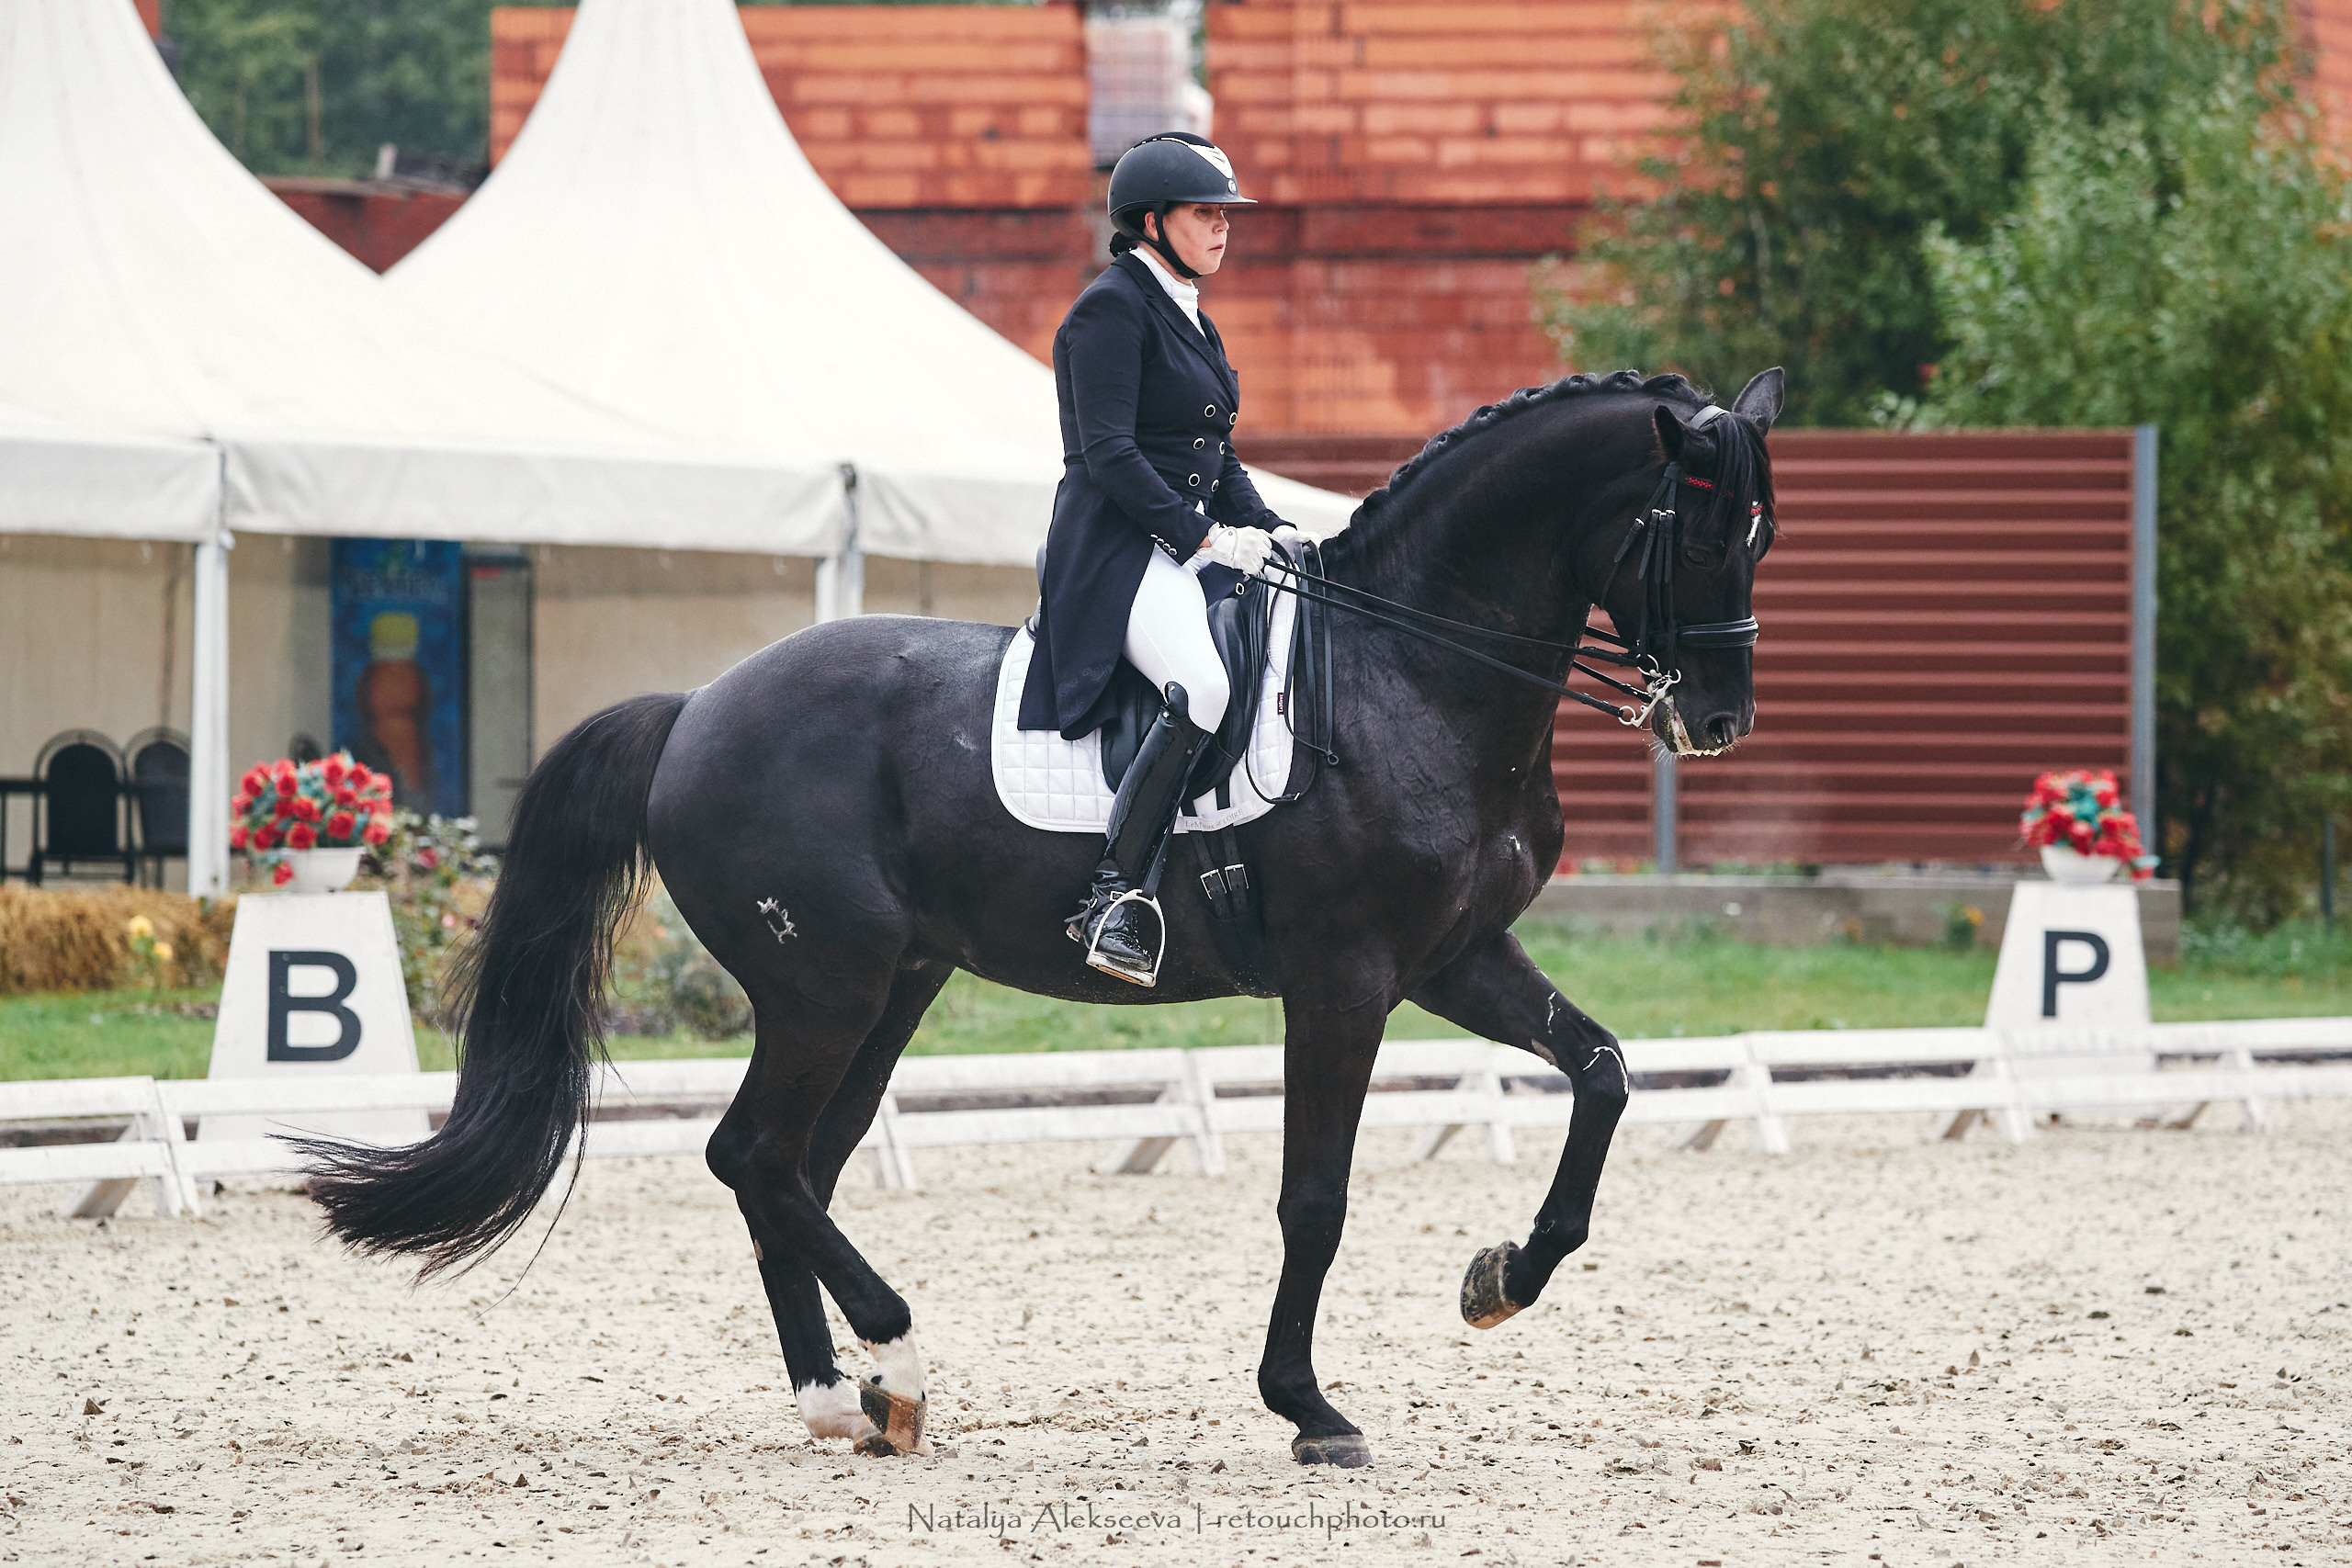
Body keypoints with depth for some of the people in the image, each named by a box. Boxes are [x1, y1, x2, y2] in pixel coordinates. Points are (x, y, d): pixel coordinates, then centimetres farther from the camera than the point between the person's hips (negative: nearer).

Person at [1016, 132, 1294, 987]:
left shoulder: (1190, 320, 21)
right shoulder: (1112, 308, -8)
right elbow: (1108, 453, -17)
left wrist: (1271, 533, 9)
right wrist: (1204, 536, -18)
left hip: (1192, 550, 10)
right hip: (1119, 553, -10)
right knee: (1202, 686, -34)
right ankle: (1112, 898, -33)